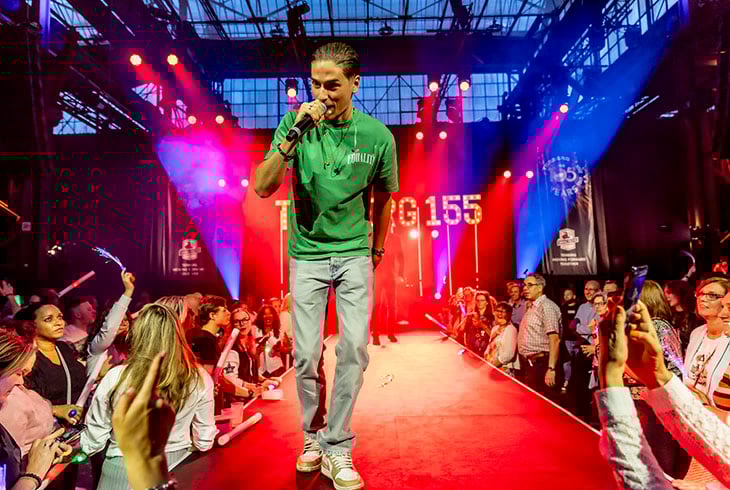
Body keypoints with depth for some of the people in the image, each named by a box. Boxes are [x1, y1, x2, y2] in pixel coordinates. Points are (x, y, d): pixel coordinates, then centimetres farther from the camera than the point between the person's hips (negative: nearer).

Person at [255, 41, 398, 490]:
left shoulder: (378, 136, -5)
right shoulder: (296, 125, -5)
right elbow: (263, 188, -14)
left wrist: (377, 253, 16)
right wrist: (293, 133, -24)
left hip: (355, 254, 0)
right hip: (308, 255, 0)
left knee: (355, 349, -7)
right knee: (307, 356, 3)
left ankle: (337, 450, 8)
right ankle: (314, 435, 27)